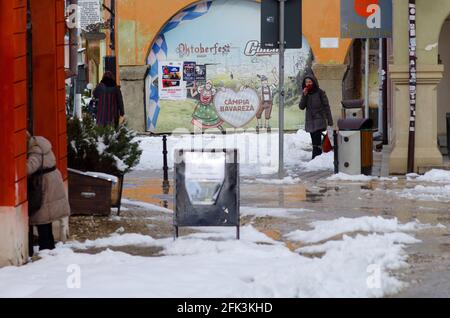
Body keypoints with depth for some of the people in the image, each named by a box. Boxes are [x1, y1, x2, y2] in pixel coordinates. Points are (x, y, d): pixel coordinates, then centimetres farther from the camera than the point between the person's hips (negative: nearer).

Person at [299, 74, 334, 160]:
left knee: (316, 143, -16)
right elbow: (302, 107, 3)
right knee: (315, 142, 8)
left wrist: (330, 121, -7)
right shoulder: (305, 93, 10)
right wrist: (304, 95, -10)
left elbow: (326, 107, -3)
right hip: (310, 121, 5)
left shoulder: (320, 93, -4)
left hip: (319, 121, -5)